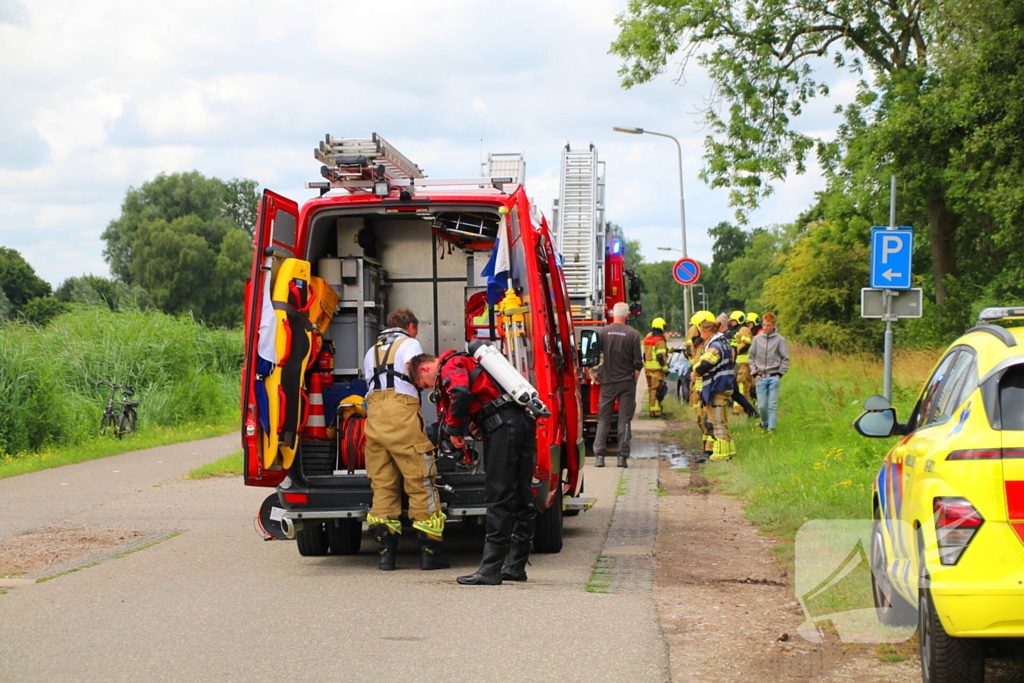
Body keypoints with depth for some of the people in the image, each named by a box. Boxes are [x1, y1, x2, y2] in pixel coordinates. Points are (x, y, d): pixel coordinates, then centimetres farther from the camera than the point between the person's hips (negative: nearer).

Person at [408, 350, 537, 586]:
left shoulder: (450, 366, 0)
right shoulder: (469, 362, 29)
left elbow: (460, 393, -20)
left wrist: (454, 429, -9)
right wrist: (480, 424, 22)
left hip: (502, 425, -9)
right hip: (524, 422, 9)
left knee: (498, 498, -8)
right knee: (521, 498, 11)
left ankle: (490, 570, -8)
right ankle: (516, 567, 18)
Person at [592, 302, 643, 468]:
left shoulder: (602, 332, -4)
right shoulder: (633, 334, -4)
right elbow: (638, 363, -4)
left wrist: (592, 374, 7)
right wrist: (634, 379, 9)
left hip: (607, 382, 0)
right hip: (627, 382, 0)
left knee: (603, 420, 7)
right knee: (625, 420, 5)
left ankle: (599, 455, 0)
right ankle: (622, 457, 2)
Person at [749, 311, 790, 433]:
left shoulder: (780, 339, 0)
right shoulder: (757, 339, 6)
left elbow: (785, 359, 4)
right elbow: (752, 357, 11)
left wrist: (780, 373, -4)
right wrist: (755, 373, 2)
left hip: (774, 377, -2)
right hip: (760, 377, 2)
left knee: (773, 405, -4)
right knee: (762, 405, 2)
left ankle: (771, 427, 1)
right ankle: (764, 423, 25)